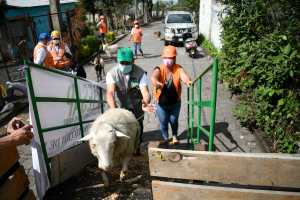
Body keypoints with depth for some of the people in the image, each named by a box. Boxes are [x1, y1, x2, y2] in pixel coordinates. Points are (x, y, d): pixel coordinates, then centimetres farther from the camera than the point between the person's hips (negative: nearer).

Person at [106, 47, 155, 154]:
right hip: (121, 107, -1)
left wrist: (145, 103, -56)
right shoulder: (112, 73, -22)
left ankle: (137, 150, 44)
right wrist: (113, 109, -56)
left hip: (137, 107, 1)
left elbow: (145, 91, -33)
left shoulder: (140, 73, -21)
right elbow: (110, 93, -36)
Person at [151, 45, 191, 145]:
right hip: (161, 103, -1)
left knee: (174, 121, 20)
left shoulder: (178, 68, -13)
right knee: (163, 122, 16)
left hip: (175, 102, 1)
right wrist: (156, 83, -62)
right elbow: (153, 77, -37)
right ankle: (165, 138, 43)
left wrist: (187, 81, -57)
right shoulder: (159, 69, -16)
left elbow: (184, 75, -32)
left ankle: (174, 136, 49)